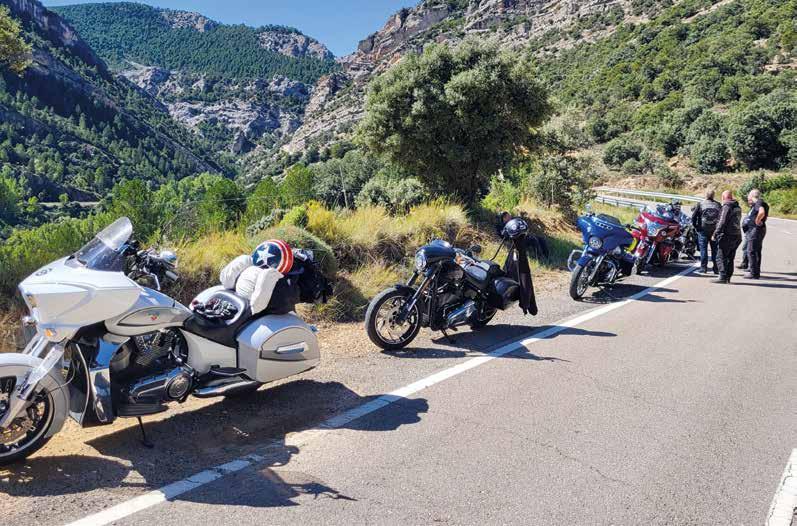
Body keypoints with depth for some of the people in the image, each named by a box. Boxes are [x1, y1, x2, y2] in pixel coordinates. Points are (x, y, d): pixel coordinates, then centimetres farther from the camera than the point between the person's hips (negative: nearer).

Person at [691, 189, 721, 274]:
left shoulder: (700, 204, -3)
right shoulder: (718, 205, 4)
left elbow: (694, 216, -5)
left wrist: (695, 226, 5)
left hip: (703, 229, -2)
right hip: (715, 231, 2)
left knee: (703, 249, 1)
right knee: (715, 249, 7)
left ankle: (703, 267, -2)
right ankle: (716, 268, 8)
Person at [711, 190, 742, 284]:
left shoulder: (727, 206, -12)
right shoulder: (738, 207, 16)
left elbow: (722, 222, -17)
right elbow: (737, 221, 19)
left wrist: (717, 233, -12)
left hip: (728, 236, -9)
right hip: (737, 235, 9)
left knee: (721, 257, -6)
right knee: (730, 258, 13)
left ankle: (723, 277, -12)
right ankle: (728, 277, 15)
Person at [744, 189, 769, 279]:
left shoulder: (758, 203, -16)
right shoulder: (759, 203, 14)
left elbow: (762, 212, -37)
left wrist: (757, 221, -23)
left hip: (756, 229, -10)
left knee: (751, 251, -7)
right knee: (757, 251, 16)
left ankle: (754, 273, -6)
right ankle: (756, 271, 24)